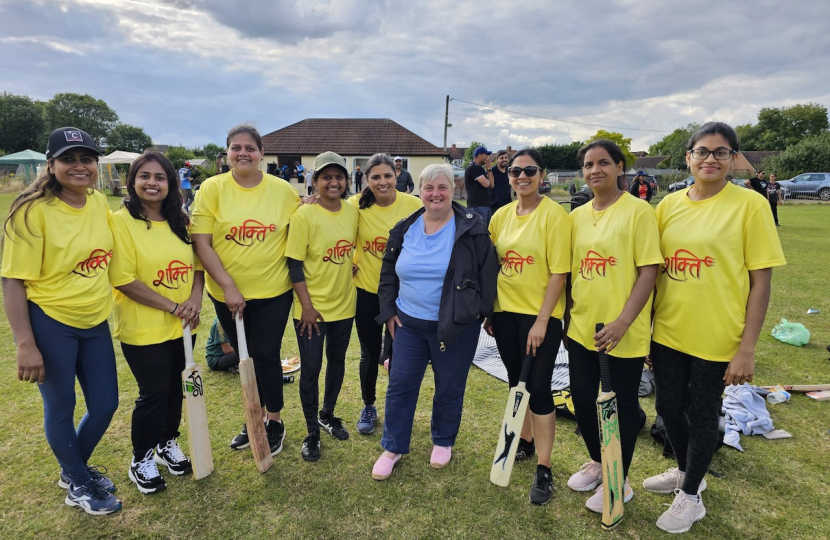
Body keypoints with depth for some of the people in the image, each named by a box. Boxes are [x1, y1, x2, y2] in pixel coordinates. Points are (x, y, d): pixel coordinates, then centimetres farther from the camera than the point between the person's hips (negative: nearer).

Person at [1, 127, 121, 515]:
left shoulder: (100, 203, 1)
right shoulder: (33, 211, -16)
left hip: (95, 323, 6)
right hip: (49, 324, -5)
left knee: (105, 404, 14)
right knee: (61, 408, 12)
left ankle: (75, 467, 42)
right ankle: (78, 484, 36)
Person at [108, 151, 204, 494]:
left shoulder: (180, 221, 4)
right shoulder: (121, 221, -13)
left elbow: (196, 264, 7)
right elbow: (124, 280, -17)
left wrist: (195, 299, -11)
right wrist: (173, 307, -18)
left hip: (182, 325, 5)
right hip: (143, 329, -5)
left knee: (174, 388, 17)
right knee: (154, 393, 6)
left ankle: (168, 443, 40)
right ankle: (141, 459, 29)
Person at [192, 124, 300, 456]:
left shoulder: (282, 189, -3)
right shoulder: (212, 188, -6)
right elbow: (201, 244, -9)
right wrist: (228, 286, -15)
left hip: (273, 292, -1)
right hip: (227, 293, 1)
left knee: (266, 357, 4)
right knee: (245, 358, 16)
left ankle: (274, 422, 27)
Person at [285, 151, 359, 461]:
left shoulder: (353, 213, 0)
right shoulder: (304, 215, -13)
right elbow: (294, 263, -13)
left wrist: (350, 288, 10)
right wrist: (307, 306, -15)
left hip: (344, 305, 5)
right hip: (312, 308, -4)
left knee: (337, 362, 18)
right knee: (310, 369, 4)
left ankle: (327, 416, 40)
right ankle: (312, 433, 22)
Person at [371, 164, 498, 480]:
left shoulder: (471, 229, -8)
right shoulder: (404, 229, 4)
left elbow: (488, 273, -5)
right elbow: (388, 273, 12)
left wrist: (483, 312, -7)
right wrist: (388, 311, 7)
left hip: (457, 326, -3)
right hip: (408, 323, 3)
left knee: (449, 388, 11)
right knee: (400, 385, 8)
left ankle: (443, 441, 36)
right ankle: (393, 447, 27)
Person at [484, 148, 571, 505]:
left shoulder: (553, 215, -11)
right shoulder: (502, 215, 5)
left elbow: (559, 273, -14)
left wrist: (541, 321, -16)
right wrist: (489, 310, 9)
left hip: (540, 315, -5)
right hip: (505, 311, 5)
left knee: (538, 387, -1)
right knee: (515, 381, 17)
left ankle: (544, 470, 13)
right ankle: (524, 440, 39)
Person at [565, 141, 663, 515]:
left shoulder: (637, 210, -9)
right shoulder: (577, 216, 7)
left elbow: (648, 272, -14)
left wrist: (622, 322, -20)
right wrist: (570, 315, 10)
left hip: (623, 334, -5)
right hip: (581, 327, 6)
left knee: (622, 405, 10)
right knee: (582, 398, 15)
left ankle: (619, 481, 30)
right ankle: (597, 462, 40)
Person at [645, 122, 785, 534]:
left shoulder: (750, 205, -8)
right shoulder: (670, 204, 3)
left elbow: (760, 282, -8)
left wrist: (746, 349, -11)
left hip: (715, 337, -4)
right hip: (666, 332, 4)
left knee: (702, 415, 11)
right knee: (668, 407, 17)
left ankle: (691, 495, 34)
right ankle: (685, 471, 45)